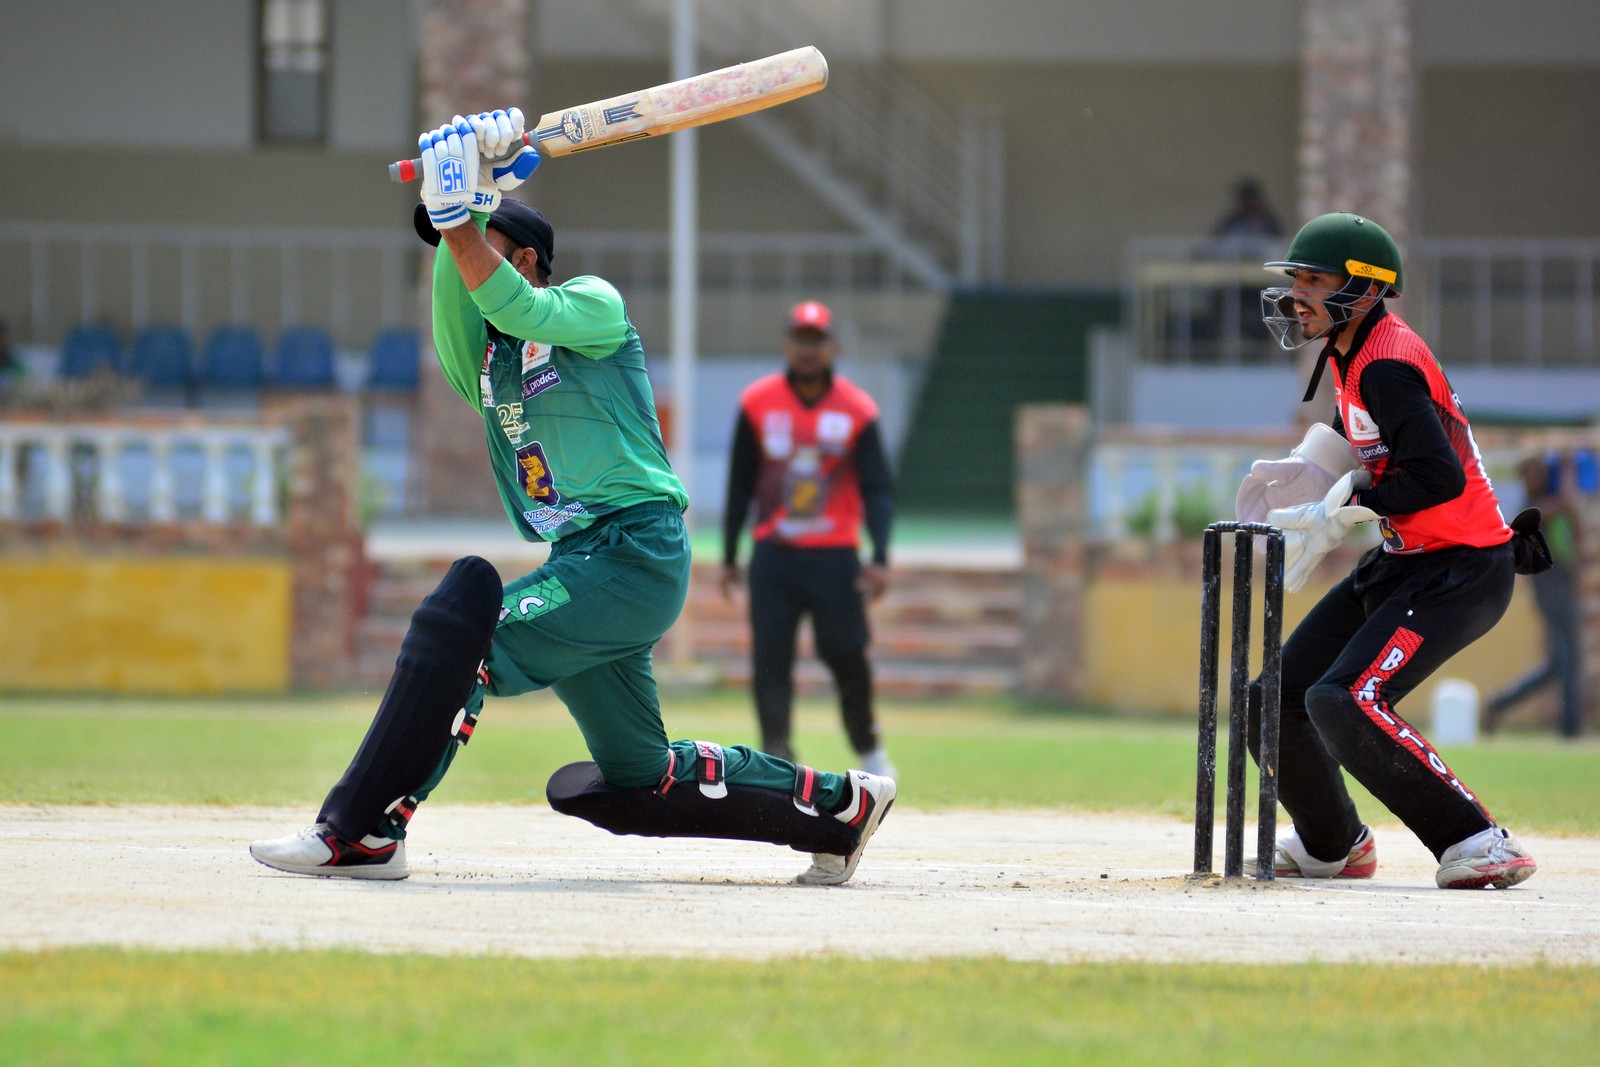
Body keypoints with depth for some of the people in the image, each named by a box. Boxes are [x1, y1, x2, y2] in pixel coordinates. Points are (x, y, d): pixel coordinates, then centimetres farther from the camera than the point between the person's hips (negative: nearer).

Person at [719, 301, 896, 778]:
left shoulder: (857, 410, -1)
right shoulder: (757, 404, 3)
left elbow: (878, 489, -5)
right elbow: (739, 487, 8)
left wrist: (880, 558, -17)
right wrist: (728, 557, 6)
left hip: (835, 555, -1)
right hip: (773, 555, 1)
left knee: (847, 656, 1)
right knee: (769, 659, -8)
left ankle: (868, 748, 23)